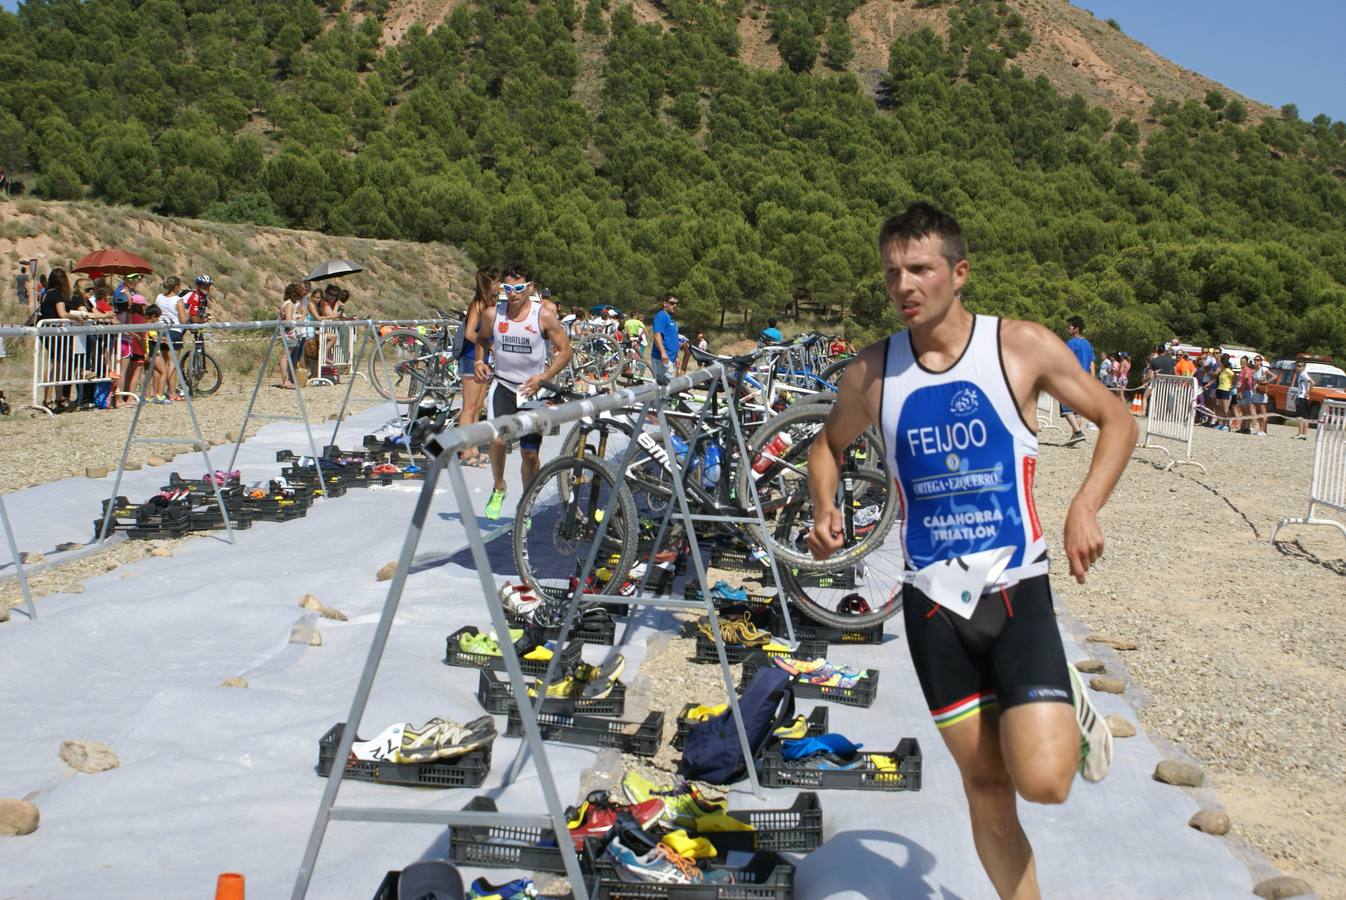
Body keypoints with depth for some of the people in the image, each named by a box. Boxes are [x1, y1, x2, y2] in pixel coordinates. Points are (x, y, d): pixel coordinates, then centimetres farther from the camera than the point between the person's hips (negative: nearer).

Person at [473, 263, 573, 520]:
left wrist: (543, 377, -18)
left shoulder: (544, 316, -12)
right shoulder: (492, 314, -5)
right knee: (497, 439, -22)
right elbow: (481, 338, 16)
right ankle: (498, 487, 6)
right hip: (503, 385, 1)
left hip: (532, 390, -1)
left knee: (530, 453, 4)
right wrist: (479, 361, -3)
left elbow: (565, 351, -6)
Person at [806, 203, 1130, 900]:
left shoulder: (1022, 346, -7)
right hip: (933, 602, 2)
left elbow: (1116, 420, 4)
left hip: (1017, 593, -2)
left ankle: (1070, 709, 20)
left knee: (1042, 782, -13)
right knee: (984, 781, 8)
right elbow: (829, 443, 18)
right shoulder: (871, 373, -1)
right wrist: (824, 507, -2)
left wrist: (1085, 507, -11)